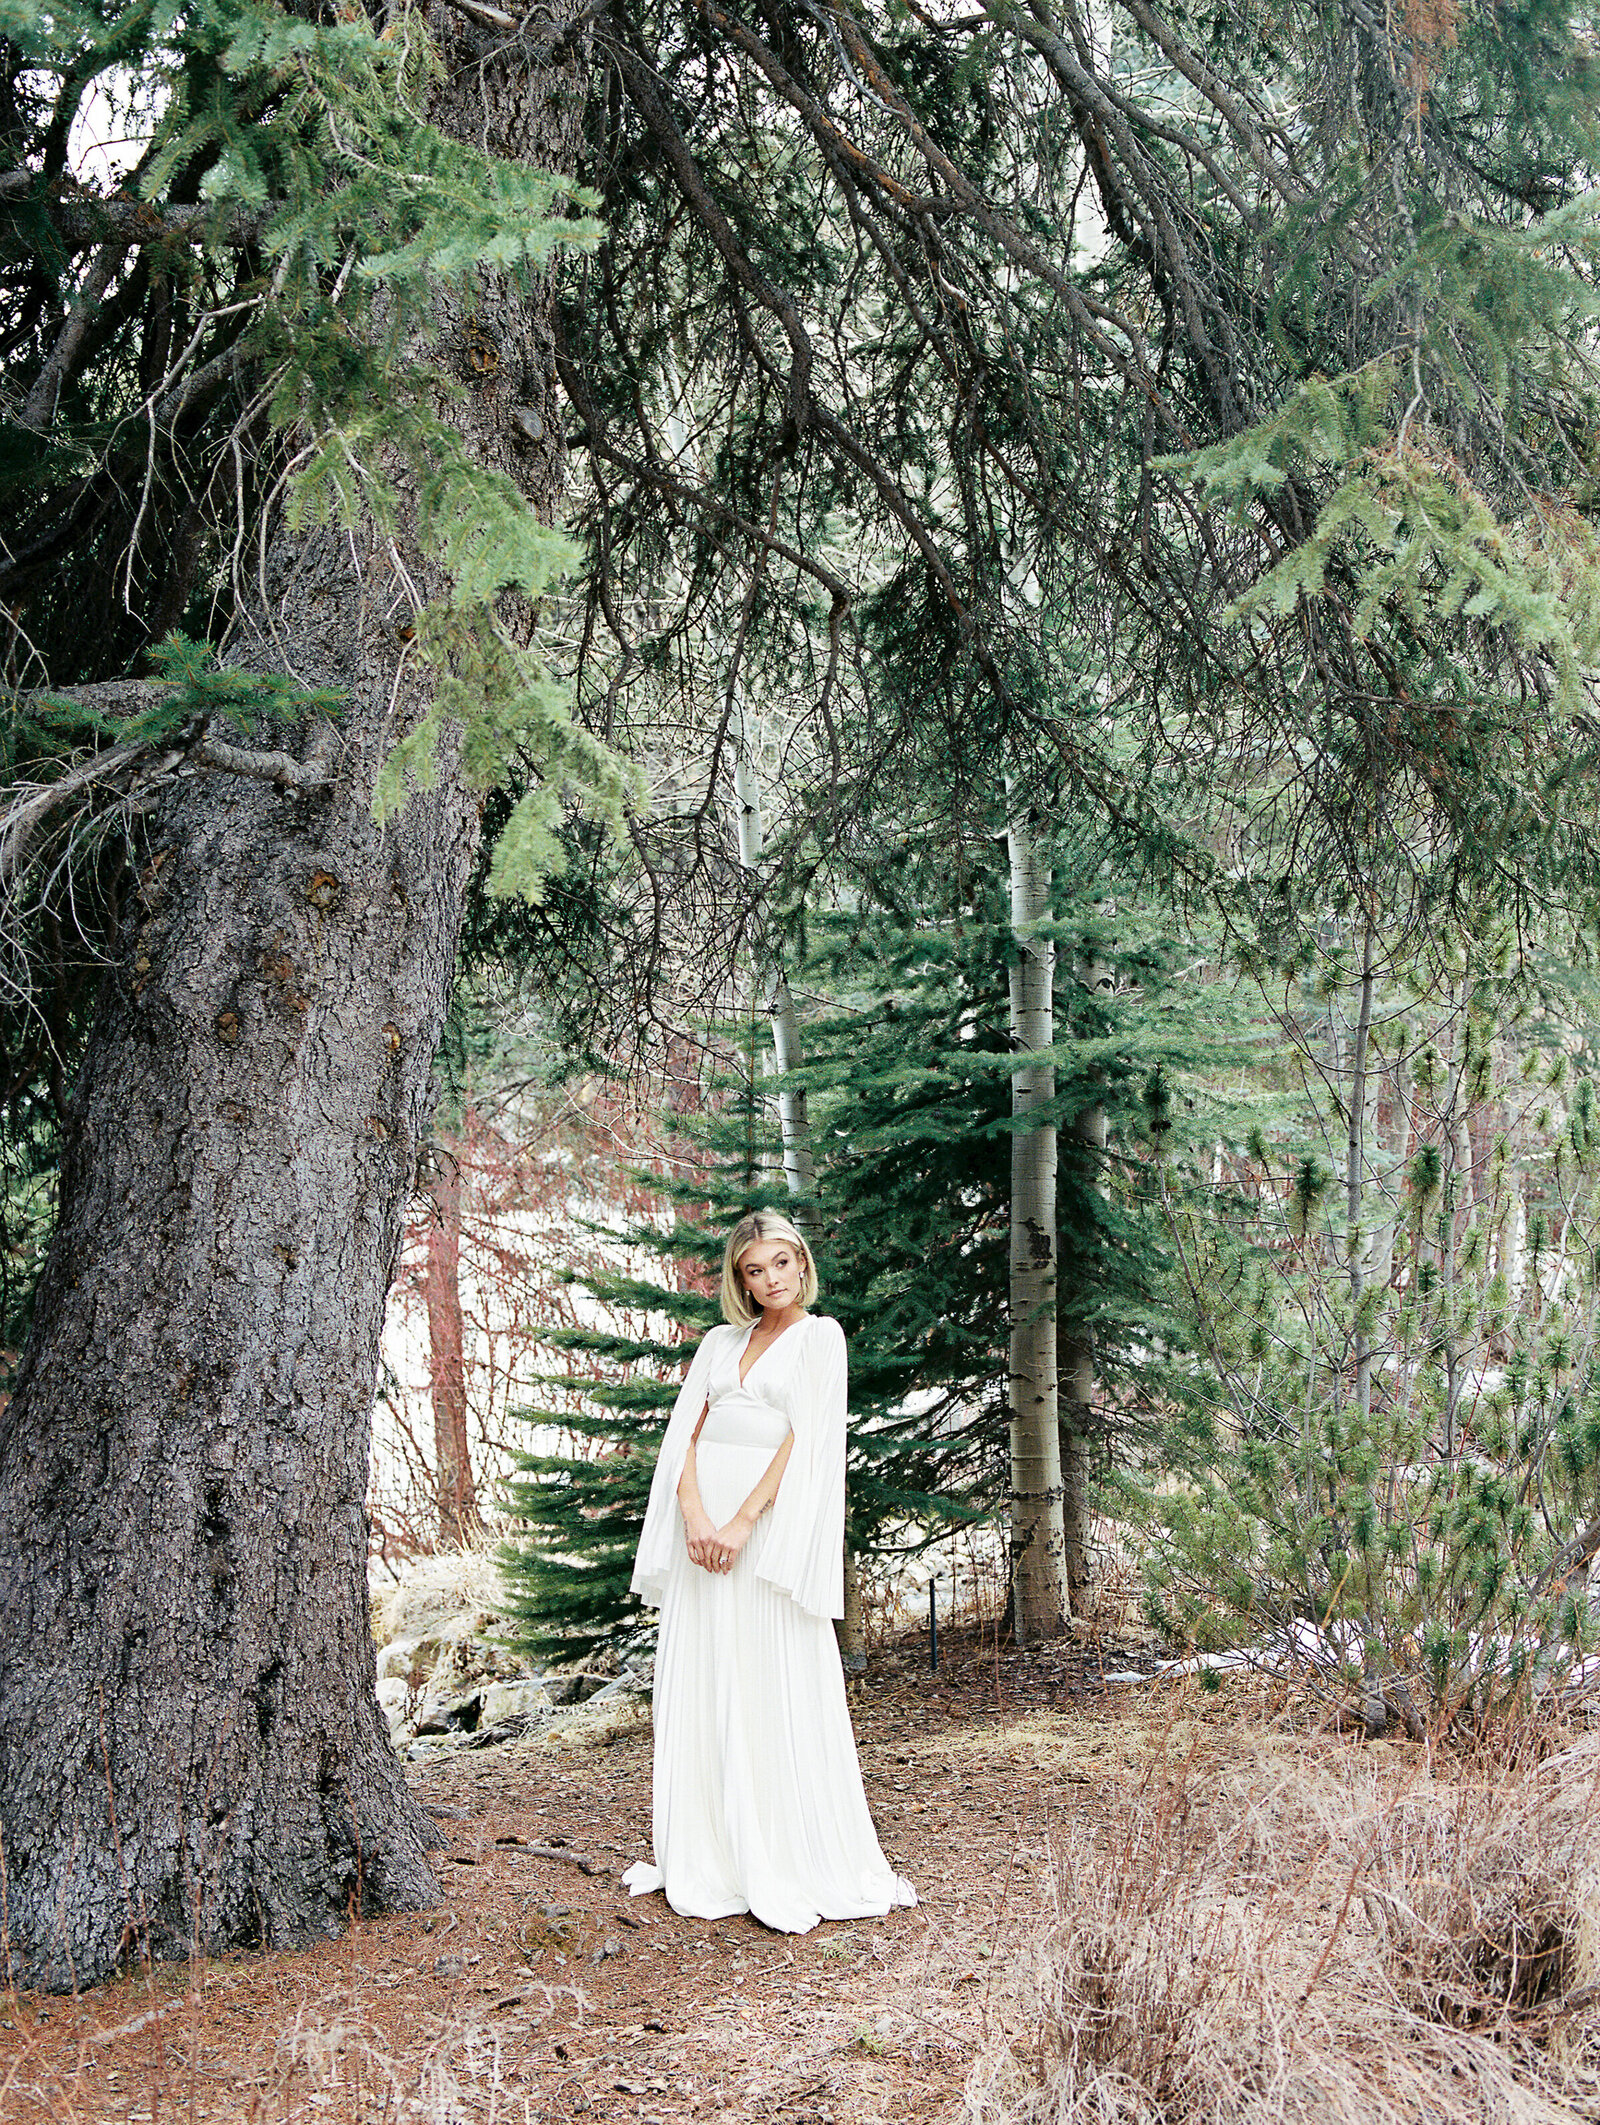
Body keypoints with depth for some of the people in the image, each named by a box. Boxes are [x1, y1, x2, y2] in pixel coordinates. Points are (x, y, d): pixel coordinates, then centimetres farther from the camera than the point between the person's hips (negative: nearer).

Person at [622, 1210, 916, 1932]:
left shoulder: (820, 1335, 3)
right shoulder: (721, 1341, 16)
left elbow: (804, 1438, -7)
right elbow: (686, 1431, 6)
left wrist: (742, 1523, -15)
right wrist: (694, 1515, -11)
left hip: (769, 1520, -5)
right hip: (702, 1518, 5)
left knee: (776, 1691, -5)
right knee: (700, 1684, 5)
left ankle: (795, 1866, 2)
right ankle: (706, 1859, 13)